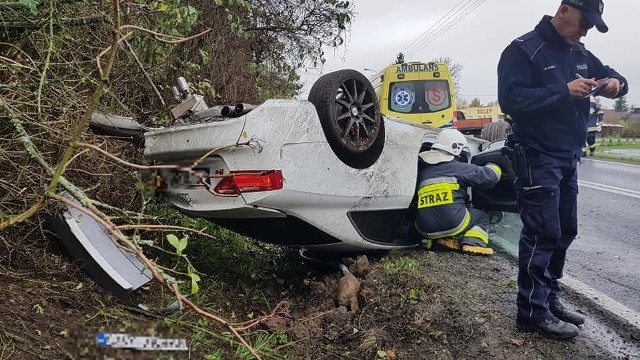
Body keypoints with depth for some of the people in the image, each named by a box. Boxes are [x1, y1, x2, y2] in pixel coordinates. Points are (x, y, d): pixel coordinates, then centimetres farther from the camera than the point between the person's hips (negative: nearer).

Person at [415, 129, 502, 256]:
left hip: (425, 230, 4)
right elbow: (489, 176, 1)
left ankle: (434, 240, 9)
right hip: (452, 224, -4)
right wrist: (494, 167, 24)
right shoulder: (459, 168, 0)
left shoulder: (422, 171, 14)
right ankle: (473, 243, -4)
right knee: (482, 216, 22)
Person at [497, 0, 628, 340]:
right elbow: (510, 99, -21)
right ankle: (533, 312, 1)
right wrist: (564, 91, -25)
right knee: (542, 234, -8)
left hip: (567, 158, 9)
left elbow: (611, 75, 24)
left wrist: (616, 83, 0)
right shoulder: (523, 50, -9)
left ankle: (549, 298, 26)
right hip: (537, 158, -9)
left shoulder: (579, 53, 15)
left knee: (564, 231, 13)